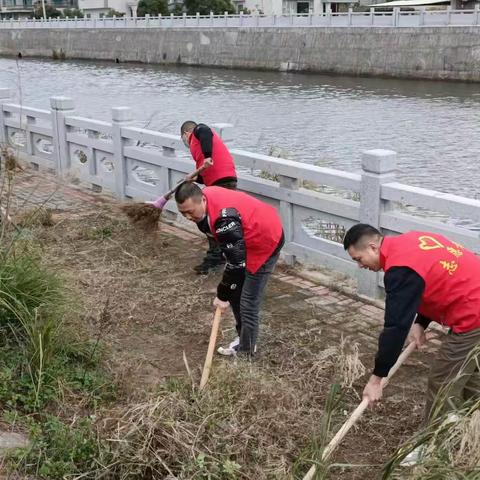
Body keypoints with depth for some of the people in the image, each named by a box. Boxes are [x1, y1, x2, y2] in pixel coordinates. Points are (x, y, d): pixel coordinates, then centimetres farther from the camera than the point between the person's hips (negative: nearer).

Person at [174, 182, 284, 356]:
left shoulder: (224, 219, -38)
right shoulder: (205, 195, -10)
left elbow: (236, 262, -31)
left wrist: (222, 295, -20)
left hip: (265, 242, -10)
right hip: (248, 239, 10)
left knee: (247, 303, -9)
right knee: (235, 293, 16)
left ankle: (245, 352, 3)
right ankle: (244, 338, 30)